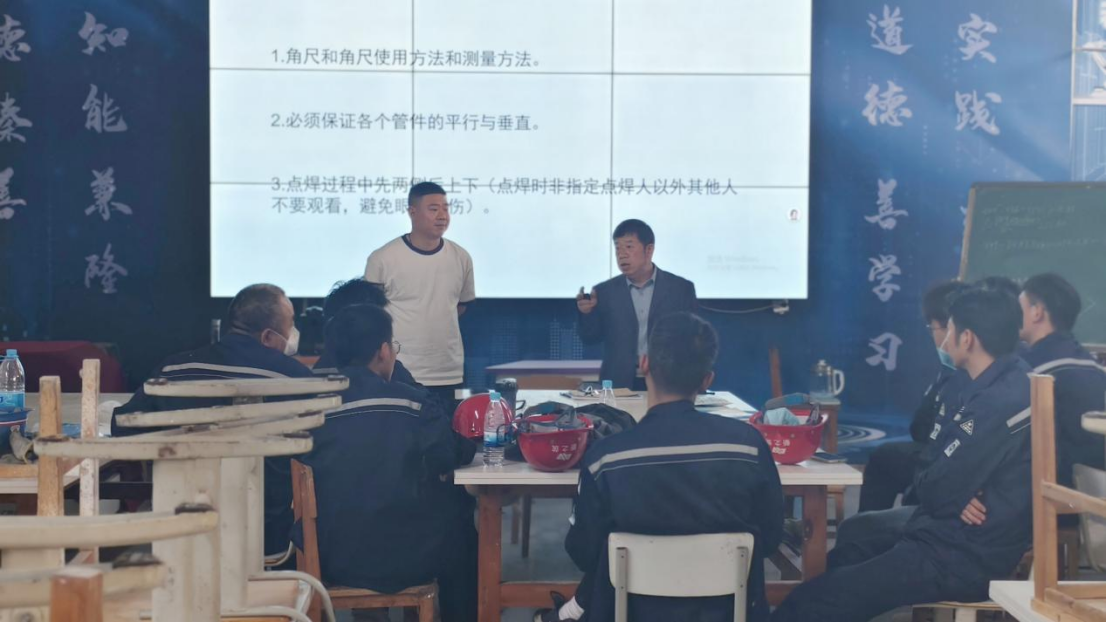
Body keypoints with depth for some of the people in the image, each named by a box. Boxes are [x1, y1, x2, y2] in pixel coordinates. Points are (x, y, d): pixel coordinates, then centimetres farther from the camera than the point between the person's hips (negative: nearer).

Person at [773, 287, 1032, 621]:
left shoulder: (1000, 402, -23)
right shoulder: (1007, 383, 10)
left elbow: (937, 489, -22)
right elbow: (950, 464, 11)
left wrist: (934, 486, 1)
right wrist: (957, 495, -9)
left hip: (966, 557, -11)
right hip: (961, 534, 11)